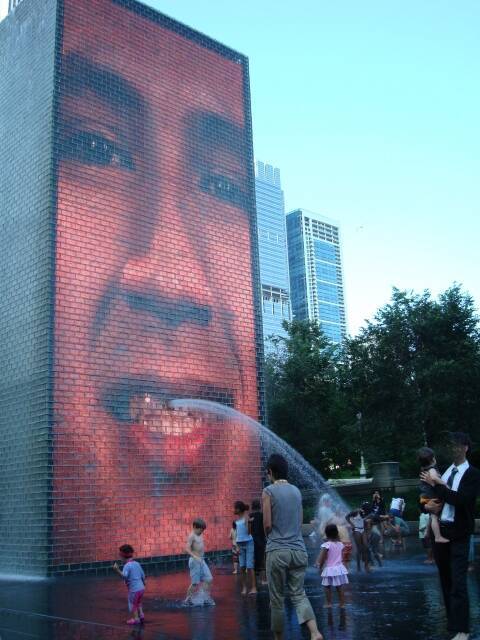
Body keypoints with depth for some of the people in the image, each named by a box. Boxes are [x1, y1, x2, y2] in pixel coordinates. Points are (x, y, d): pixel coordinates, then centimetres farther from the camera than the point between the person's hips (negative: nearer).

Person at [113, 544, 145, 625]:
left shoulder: (127, 565, -15)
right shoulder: (137, 563, 7)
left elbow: (124, 575, -32)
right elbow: (143, 575, 14)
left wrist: (117, 570, -44)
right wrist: (143, 583, 31)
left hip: (134, 589, -7)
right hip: (141, 588, 7)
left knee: (132, 604, 11)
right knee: (138, 603, 26)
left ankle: (136, 618, 14)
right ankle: (141, 616, 28)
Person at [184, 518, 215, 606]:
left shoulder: (200, 536, 11)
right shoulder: (192, 536, -14)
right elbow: (187, 549, -22)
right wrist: (195, 557, -33)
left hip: (202, 561, 8)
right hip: (194, 561, -8)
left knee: (209, 579, 5)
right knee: (195, 583, -2)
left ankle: (207, 598, 14)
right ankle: (187, 600, 13)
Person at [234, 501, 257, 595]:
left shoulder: (246, 517, -10)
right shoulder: (237, 518, 9)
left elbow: (249, 532, -15)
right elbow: (237, 532, 12)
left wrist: (247, 522, -26)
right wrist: (237, 546, 9)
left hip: (248, 543, -6)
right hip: (240, 544, 6)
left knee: (249, 567, -7)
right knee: (242, 567, 5)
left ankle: (253, 587, -3)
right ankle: (244, 587, 12)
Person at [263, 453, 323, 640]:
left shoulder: (269, 491, -5)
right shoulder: (296, 491, 12)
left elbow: (267, 524, -9)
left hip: (277, 550, -5)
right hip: (299, 549, 5)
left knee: (277, 599, 8)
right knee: (298, 594, 7)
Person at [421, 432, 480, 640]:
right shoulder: (443, 472, 9)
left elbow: (460, 499, -21)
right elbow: (429, 496, 16)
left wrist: (437, 485, -18)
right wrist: (428, 505, -6)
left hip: (458, 534, -6)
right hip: (439, 531, 6)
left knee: (458, 583, -7)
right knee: (445, 580, 13)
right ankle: (452, 621, 25)